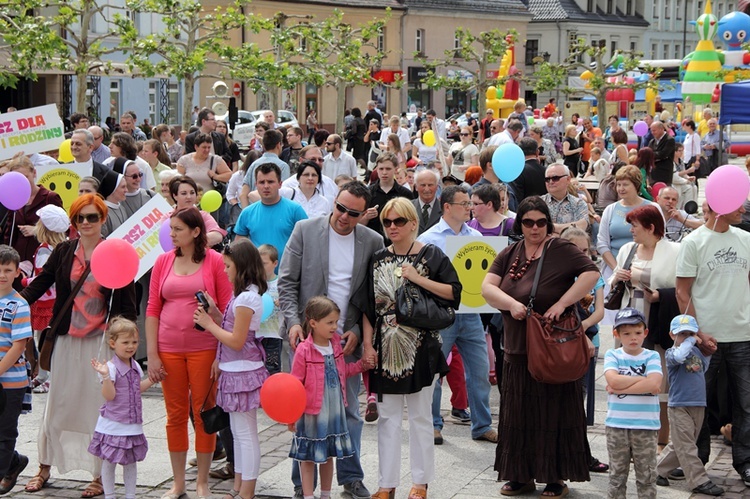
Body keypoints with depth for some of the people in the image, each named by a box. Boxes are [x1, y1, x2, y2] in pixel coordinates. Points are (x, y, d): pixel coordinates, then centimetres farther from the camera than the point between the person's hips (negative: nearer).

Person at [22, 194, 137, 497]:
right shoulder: (63, 251, 5)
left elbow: (127, 302, -2)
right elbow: (40, 284, 8)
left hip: (101, 340, -3)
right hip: (66, 339, 3)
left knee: (98, 405, 1)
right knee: (57, 402, 9)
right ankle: (44, 467, 21)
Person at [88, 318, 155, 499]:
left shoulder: (135, 367, 7)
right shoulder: (111, 367, -17)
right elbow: (109, 395, -22)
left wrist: (152, 379, 13)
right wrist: (105, 376, -34)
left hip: (133, 424, 7)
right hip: (113, 425, -7)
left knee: (131, 461, 15)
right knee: (109, 462, 4)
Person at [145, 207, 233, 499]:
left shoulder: (215, 261, -4)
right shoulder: (163, 261, 5)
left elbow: (227, 309, -4)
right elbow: (152, 309, 5)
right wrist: (152, 355, 0)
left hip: (204, 348, -3)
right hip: (169, 349, 3)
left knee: (204, 414, 4)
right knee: (176, 415, 9)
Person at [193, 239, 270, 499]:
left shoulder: (246, 298, -19)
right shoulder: (245, 295, 12)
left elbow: (236, 341, -21)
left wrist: (208, 324, -12)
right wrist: (214, 313, 3)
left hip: (242, 371, -11)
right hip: (235, 371, 11)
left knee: (245, 433, -3)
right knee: (238, 432, 16)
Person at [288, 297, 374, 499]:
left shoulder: (335, 345, 3)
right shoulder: (304, 350, -17)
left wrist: (362, 364, 4)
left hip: (334, 411, 6)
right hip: (312, 413, -6)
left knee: (329, 454, 17)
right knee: (308, 456, 5)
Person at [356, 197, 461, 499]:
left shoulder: (431, 256, -2)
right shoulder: (378, 260, 8)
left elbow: (454, 292, -9)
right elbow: (367, 307, 8)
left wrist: (418, 279, -16)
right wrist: (368, 344, -1)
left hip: (420, 347, -3)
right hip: (386, 349, 3)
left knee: (419, 416, 5)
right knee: (388, 416, 6)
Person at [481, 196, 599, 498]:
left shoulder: (561, 250, -6)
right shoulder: (509, 254, 9)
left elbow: (591, 273, -17)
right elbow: (487, 287, 1)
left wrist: (562, 303, -21)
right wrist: (511, 303, -18)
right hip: (518, 351, 5)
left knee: (554, 414, 0)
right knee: (518, 414, 9)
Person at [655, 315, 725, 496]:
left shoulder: (696, 351, 12)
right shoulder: (671, 353, -10)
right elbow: (679, 357, -34)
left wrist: (708, 354, 13)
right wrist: (691, 341, -20)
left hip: (699, 405, 8)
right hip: (679, 406, -7)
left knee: (680, 445, 15)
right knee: (686, 447, -4)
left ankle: (660, 471, 27)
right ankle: (700, 481, -2)